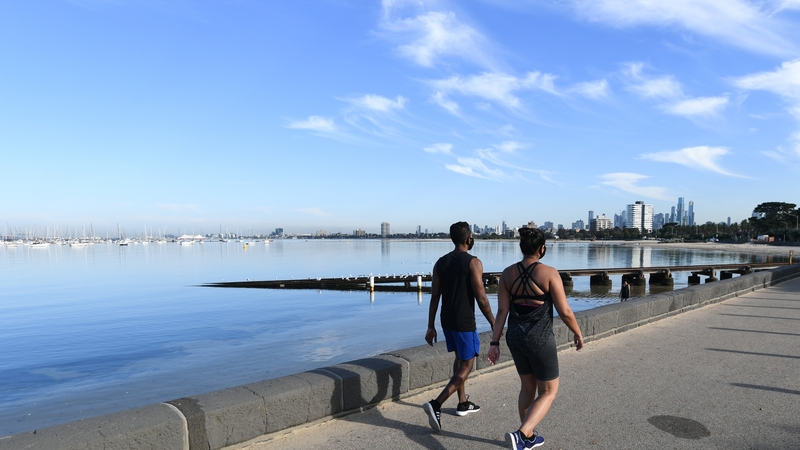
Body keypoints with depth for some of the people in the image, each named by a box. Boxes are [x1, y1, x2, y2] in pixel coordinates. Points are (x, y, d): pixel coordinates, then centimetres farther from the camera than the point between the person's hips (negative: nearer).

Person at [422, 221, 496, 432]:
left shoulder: (440, 262, 4)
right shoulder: (473, 263, -14)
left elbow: (434, 297, 4)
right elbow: (481, 299, -14)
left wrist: (431, 326, 9)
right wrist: (493, 324, -3)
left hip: (447, 320, 7)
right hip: (464, 322, -7)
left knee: (460, 359, 23)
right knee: (466, 366, 1)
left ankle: (463, 403, 32)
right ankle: (436, 404, -12)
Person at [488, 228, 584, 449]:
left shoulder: (508, 273, -3)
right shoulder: (549, 273, -15)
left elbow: (502, 311, -3)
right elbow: (565, 311, -13)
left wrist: (494, 343, 1)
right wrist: (578, 333, 4)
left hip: (515, 337, 5)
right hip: (540, 339, -5)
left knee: (528, 387, 23)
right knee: (548, 392, 11)